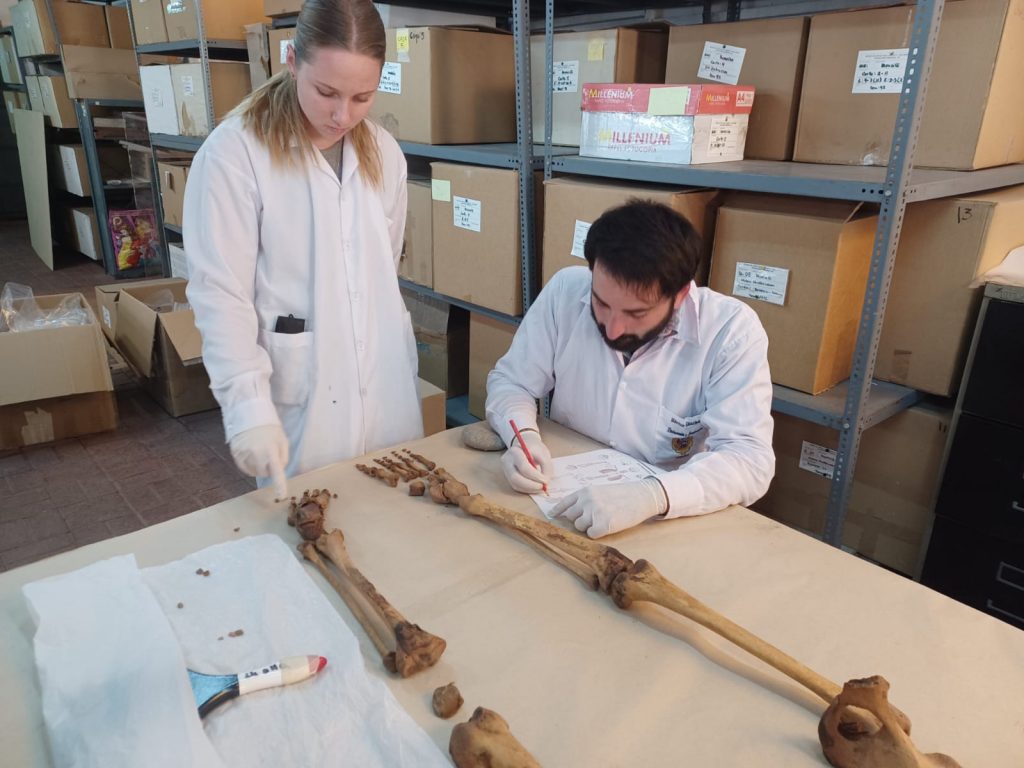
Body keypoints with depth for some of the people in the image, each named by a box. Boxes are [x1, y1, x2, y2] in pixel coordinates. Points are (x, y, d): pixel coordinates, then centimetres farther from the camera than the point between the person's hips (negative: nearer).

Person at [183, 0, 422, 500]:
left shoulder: (383, 154, 5)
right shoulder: (234, 153, -12)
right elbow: (221, 295, -13)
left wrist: (401, 359, 15)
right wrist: (249, 404, -21)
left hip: (386, 388, 5)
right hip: (299, 397, -4)